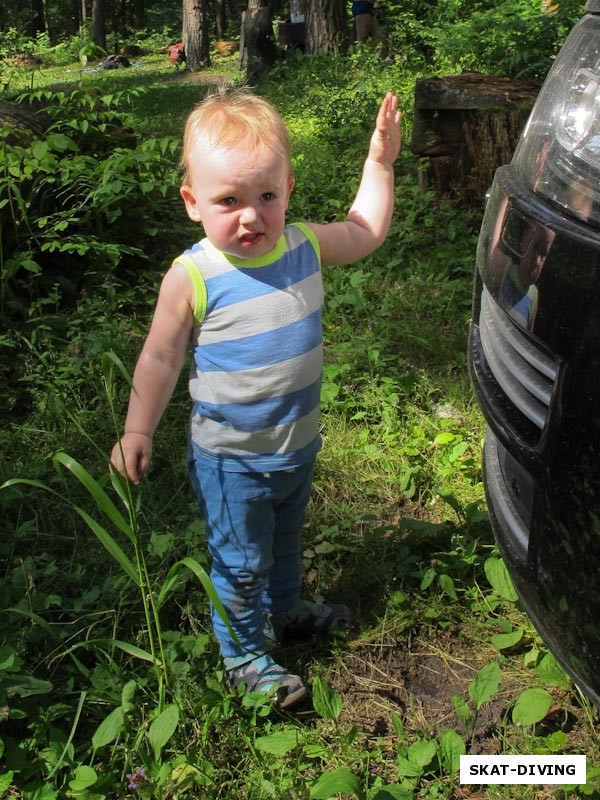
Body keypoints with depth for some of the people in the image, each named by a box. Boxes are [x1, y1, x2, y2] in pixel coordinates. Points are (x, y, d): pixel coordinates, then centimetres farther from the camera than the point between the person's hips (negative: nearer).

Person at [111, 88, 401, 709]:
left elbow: (366, 231, 11)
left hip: (298, 444, 5)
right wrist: (137, 431, -7)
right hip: (230, 460, -5)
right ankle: (244, 654, 36)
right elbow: (160, 358, -10)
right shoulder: (193, 278, -22)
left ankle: (283, 610, 56)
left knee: (285, 540, 29)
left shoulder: (306, 245, -8)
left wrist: (379, 163, 6)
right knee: (240, 564, 11)